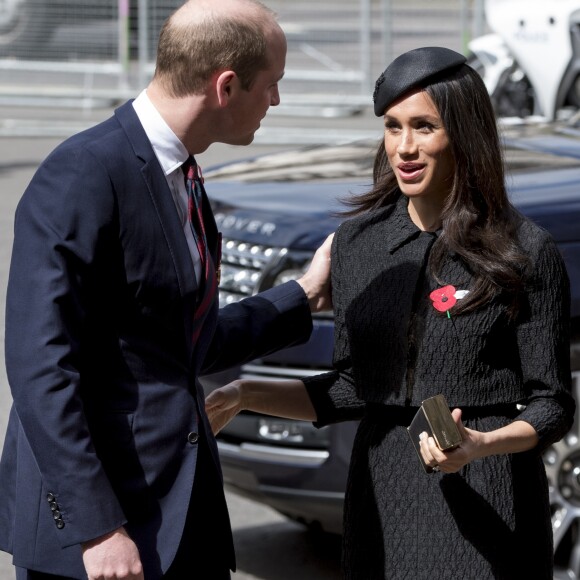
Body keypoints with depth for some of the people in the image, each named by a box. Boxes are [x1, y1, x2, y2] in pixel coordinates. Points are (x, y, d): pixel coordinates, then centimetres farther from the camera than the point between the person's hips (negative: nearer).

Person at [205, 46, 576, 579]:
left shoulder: (527, 254, -8)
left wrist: (480, 445, -22)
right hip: (383, 500, 4)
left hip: (486, 504, -4)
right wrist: (245, 396, 0)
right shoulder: (357, 242, 5)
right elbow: (353, 390, 10)